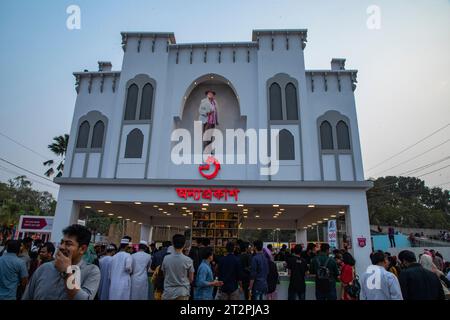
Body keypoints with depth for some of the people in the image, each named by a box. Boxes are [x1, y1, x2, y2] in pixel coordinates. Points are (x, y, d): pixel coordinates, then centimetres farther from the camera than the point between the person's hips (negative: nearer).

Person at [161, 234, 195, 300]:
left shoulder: (166, 258, -6)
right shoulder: (188, 260, -12)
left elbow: (164, 274, 7)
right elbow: (191, 279, -2)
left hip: (168, 292, 2)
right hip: (182, 292, -2)